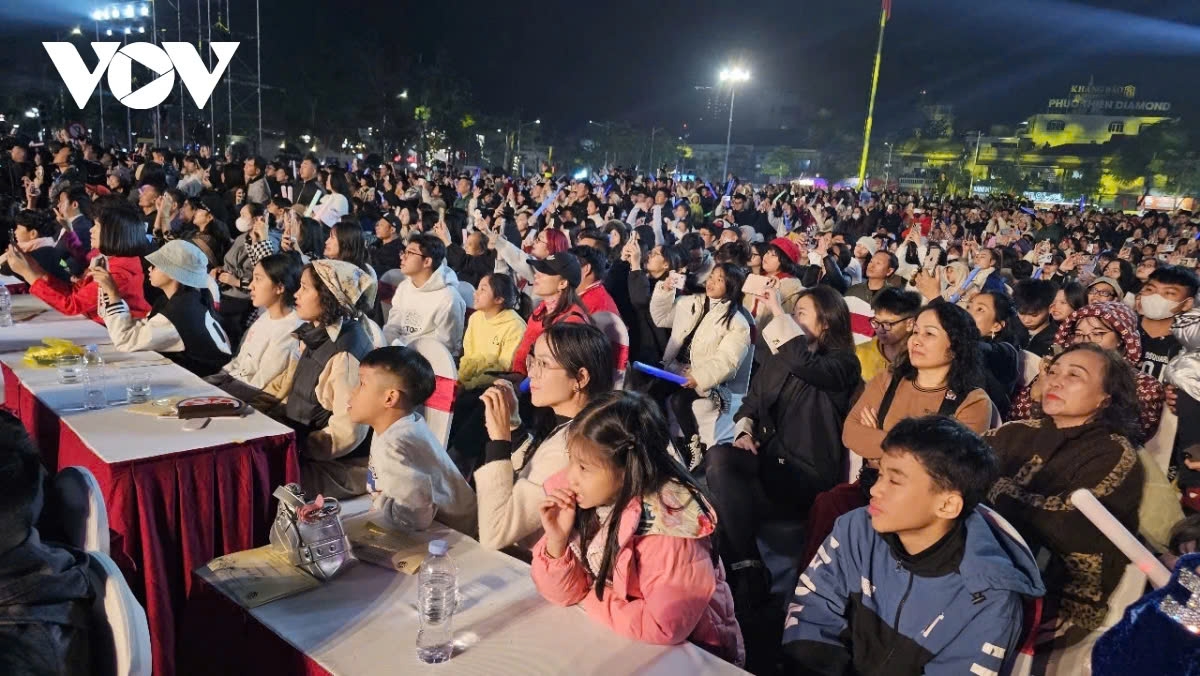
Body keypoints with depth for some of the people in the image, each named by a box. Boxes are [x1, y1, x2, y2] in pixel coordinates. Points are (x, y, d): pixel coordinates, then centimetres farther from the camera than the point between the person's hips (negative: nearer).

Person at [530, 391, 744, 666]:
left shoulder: (670, 526, -27)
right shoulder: (581, 501, -10)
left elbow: (664, 627, -28)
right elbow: (561, 593, -4)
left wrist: (591, 599, -17)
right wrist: (556, 539, -22)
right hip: (609, 637, 5)